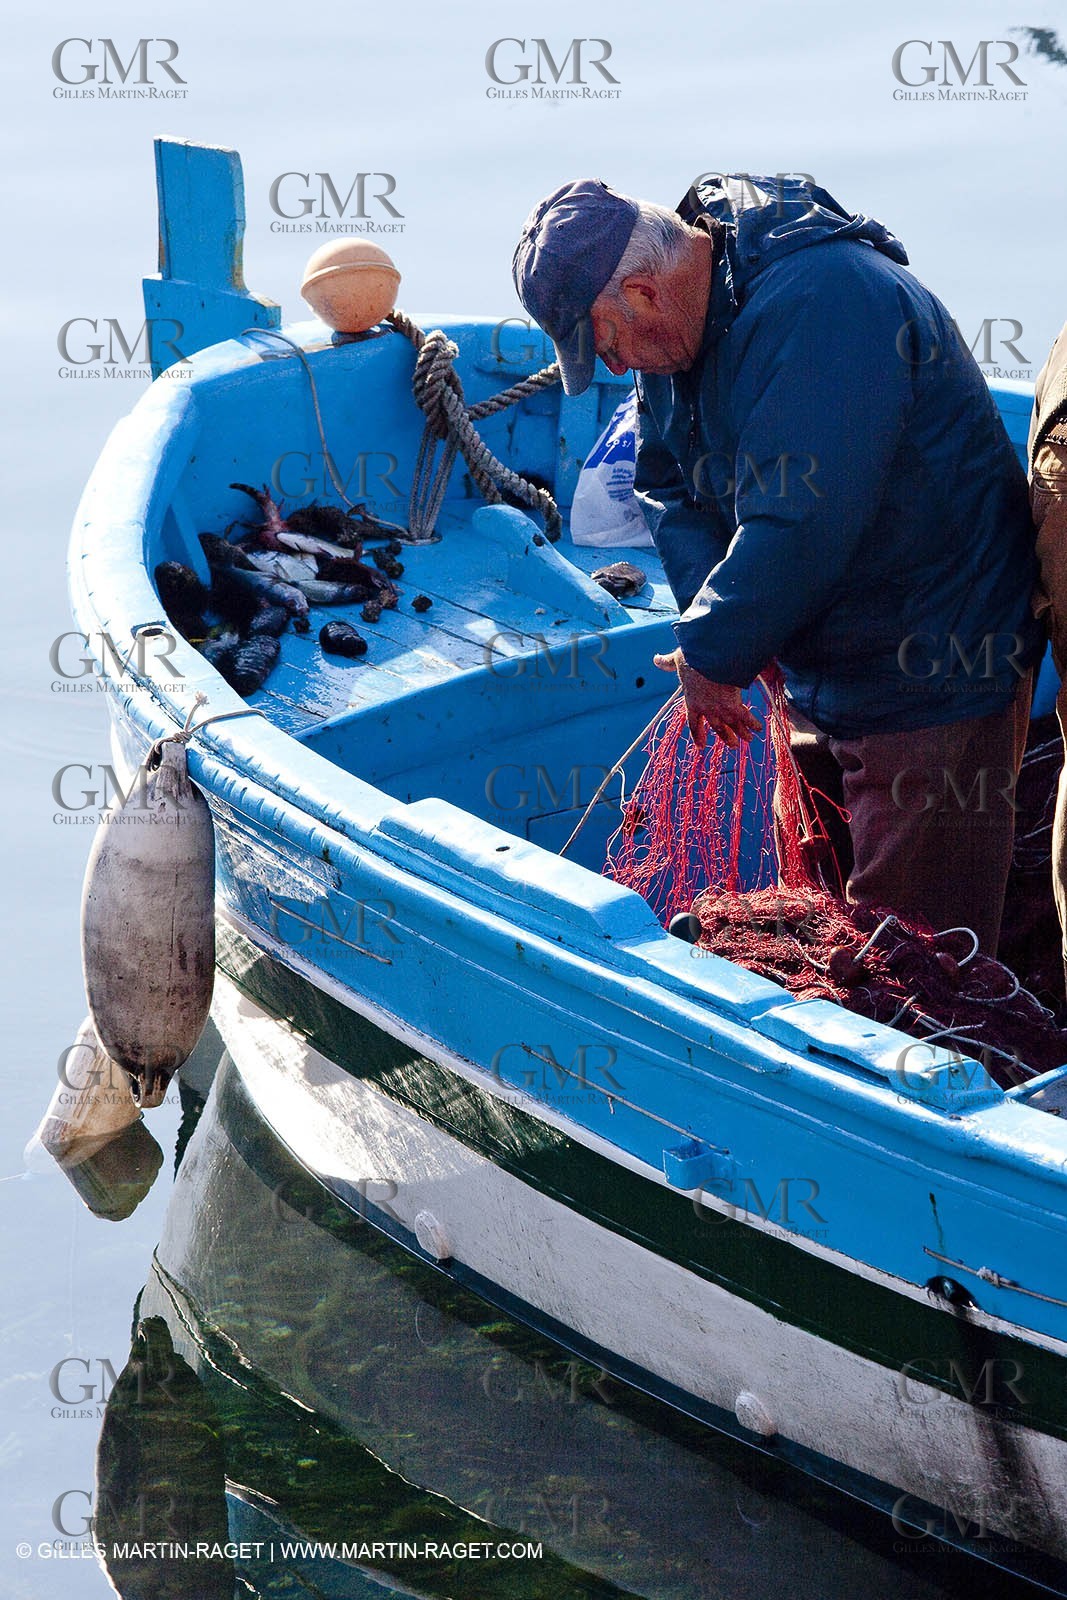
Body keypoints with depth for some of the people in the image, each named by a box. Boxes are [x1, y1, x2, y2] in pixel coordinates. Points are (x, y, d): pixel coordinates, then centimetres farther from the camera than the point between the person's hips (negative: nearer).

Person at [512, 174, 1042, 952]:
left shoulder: (819, 303, -28)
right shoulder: (683, 315, 2)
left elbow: (801, 520, -32)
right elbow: (671, 482, 10)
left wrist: (713, 651, -18)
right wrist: (715, 614, -7)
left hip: (936, 678, -9)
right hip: (826, 668, 9)